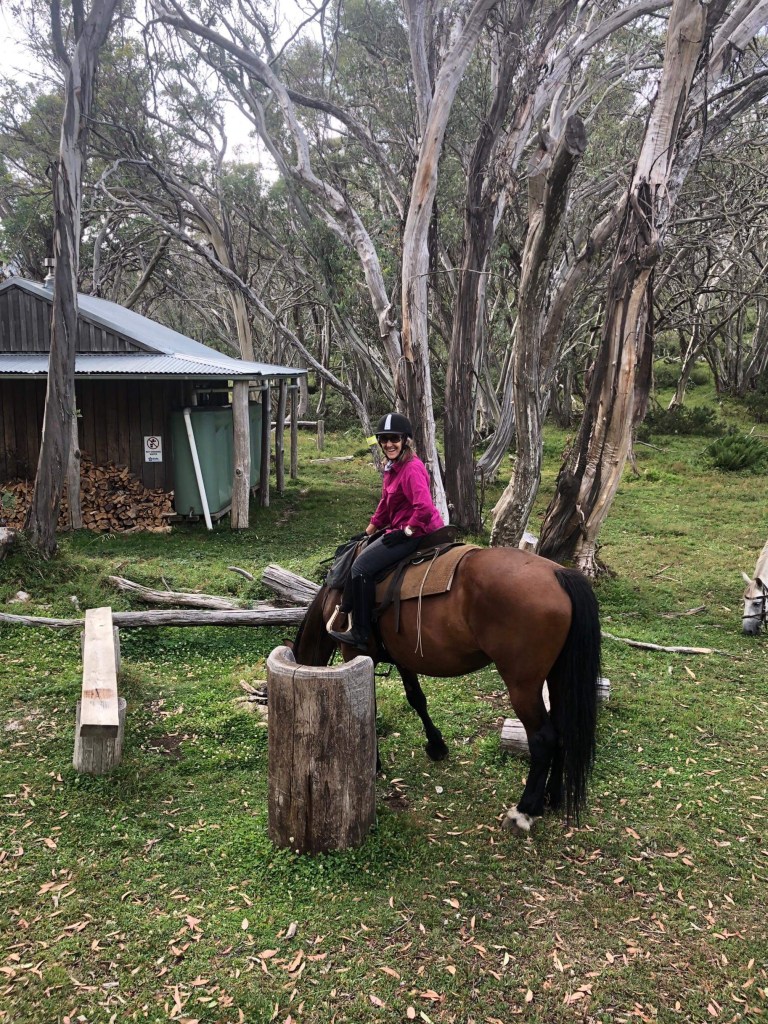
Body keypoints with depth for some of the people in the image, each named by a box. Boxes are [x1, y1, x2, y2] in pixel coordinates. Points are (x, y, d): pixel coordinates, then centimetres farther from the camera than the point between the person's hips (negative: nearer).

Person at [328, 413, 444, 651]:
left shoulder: (412, 468, -21)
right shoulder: (392, 466, 11)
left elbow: (424, 508, -31)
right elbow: (385, 504, 20)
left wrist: (405, 532, -22)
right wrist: (367, 533, 19)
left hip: (417, 532, -11)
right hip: (399, 528, 11)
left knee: (362, 566, -15)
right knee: (359, 552, 19)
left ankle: (360, 634, -9)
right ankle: (349, 612, 31)